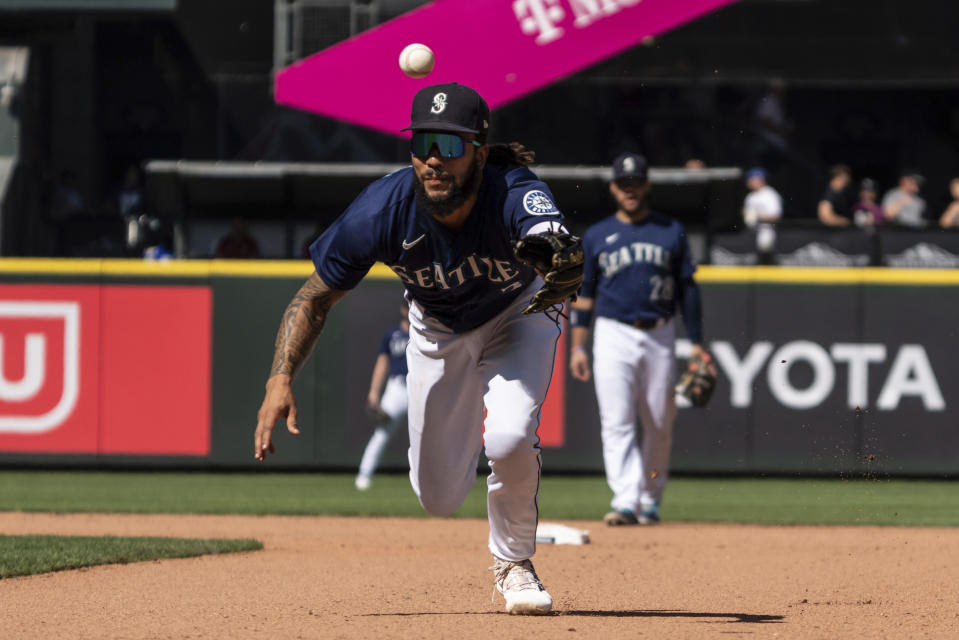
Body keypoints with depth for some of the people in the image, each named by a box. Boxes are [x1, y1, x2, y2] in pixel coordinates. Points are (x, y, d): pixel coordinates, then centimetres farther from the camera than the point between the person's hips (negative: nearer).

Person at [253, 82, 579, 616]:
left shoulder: (515, 194, -40)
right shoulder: (383, 211, -33)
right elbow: (315, 298, -19)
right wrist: (281, 379, -32)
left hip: (518, 314, -2)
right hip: (437, 328, 2)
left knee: (508, 437, -30)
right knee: (440, 497, 8)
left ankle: (514, 564, 1)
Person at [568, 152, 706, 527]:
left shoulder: (671, 232, 9)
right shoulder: (596, 236, 8)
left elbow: (687, 289, 10)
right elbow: (583, 295, 9)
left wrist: (696, 342, 5)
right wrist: (578, 346, 1)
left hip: (659, 337, 1)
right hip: (614, 335, -1)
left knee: (660, 425, 4)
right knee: (617, 423, -12)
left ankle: (651, 499, 19)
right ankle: (626, 500, -18)